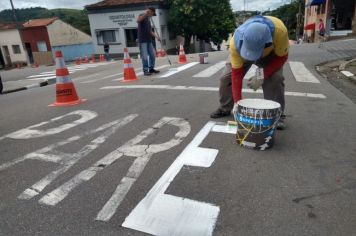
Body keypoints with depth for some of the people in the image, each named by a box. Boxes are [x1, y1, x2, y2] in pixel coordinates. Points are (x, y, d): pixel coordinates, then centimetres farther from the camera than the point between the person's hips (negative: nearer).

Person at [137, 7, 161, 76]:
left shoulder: (148, 19, 20)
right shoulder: (142, 16, -2)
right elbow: (138, 20, -25)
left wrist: (156, 36, 10)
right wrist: (145, 14, -29)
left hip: (149, 40, 8)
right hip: (142, 40, -8)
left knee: (153, 54, 9)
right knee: (145, 56, -8)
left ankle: (151, 68, 20)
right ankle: (145, 70, -2)